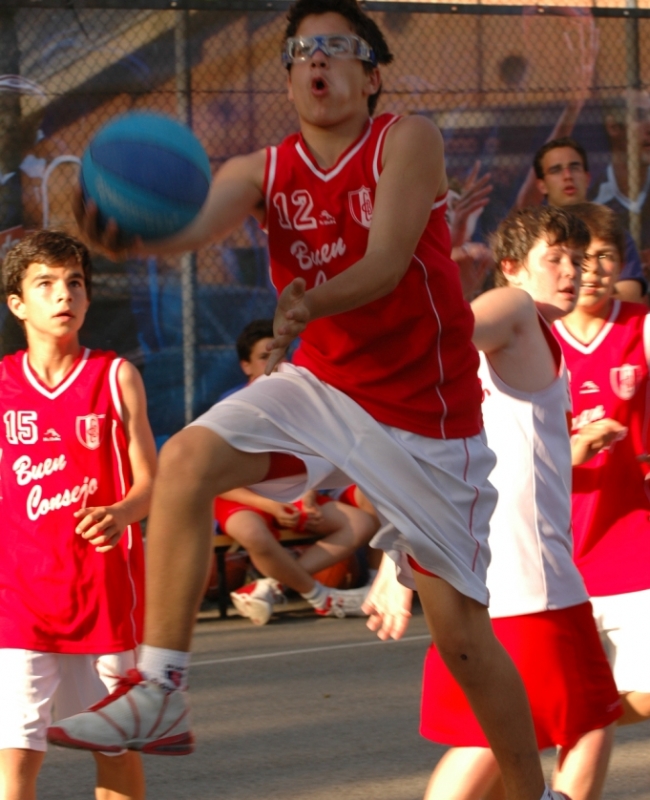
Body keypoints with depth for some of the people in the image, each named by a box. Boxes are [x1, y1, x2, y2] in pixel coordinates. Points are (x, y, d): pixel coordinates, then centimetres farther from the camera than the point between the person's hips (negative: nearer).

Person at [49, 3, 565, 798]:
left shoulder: (408, 141, -12)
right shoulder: (265, 171, -2)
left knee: (461, 631, -2)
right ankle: (160, 694, -19)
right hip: (320, 386, 4)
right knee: (187, 458, -21)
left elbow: (386, 263, -24)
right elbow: (192, 222, -22)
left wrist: (312, 302, -44)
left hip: (423, 410, -4)